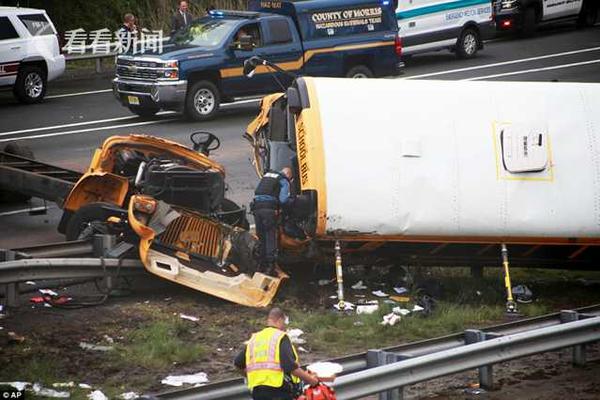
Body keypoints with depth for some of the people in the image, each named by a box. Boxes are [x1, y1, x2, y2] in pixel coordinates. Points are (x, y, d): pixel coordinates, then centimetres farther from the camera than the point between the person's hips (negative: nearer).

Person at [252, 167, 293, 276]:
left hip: (256, 207, 6)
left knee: (261, 238, 15)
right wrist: (291, 200, 12)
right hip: (269, 209, -6)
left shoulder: (266, 176, 25)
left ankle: (262, 265, 19)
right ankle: (270, 267, -5)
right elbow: (283, 200, -6)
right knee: (271, 238, -1)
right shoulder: (284, 181, 6)